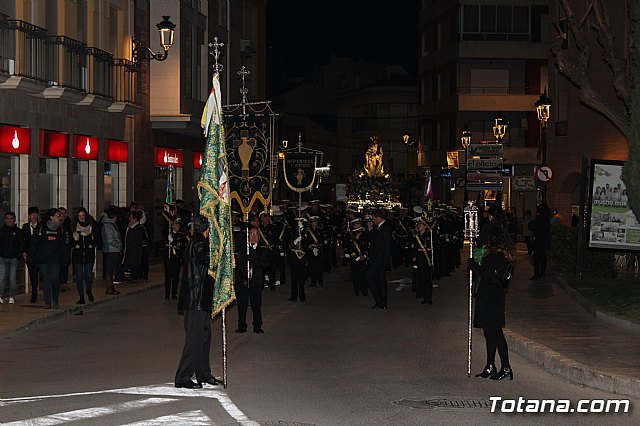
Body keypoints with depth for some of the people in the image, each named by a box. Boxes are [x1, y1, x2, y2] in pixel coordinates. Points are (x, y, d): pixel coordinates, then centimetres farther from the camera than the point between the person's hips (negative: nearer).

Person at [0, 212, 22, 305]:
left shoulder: (18, 231, 5)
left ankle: (12, 297, 6)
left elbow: (21, 244, 6)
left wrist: (18, 255, -3)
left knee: (12, 279, 2)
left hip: (13, 258, -1)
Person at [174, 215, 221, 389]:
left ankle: (203, 373, 25)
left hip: (201, 300, 10)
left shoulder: (199, 243, 15)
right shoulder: (198, 245, -15)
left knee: (204, 336, 16)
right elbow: (207, 258, -34)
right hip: (197, 300, -10)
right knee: (195, 338, -8)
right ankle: (182, 377, -5)